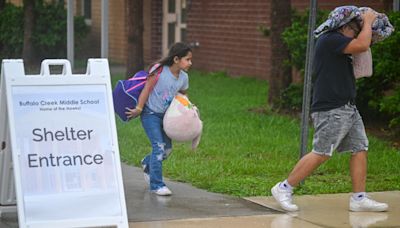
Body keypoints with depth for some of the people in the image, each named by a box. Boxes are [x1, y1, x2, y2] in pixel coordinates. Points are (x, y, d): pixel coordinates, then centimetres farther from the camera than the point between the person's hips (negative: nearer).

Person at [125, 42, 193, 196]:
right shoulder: (159, 71, -21)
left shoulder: (183, 77, -4)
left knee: (167, 148, 9)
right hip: (150, 113, -7)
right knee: (159, 147, -13)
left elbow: (183, 94, 12)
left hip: (165, 115, 7)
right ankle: (156, 185, -4)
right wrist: (139, 108, -16)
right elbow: (147, 89, -16)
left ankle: (147, 163, 41)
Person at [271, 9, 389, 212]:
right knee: (321, 153, -8)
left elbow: (362, 47, 32)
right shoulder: (330, 39, -14)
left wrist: (367, 23, 19)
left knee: (360, 149, 6)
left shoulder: (339, 44, 18)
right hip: (331, 110, -10)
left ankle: (359, 199, 10)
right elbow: (362, 45, -22)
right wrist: (368, 22, -5)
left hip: (348, 109, 10)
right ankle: (284, 188, 2)